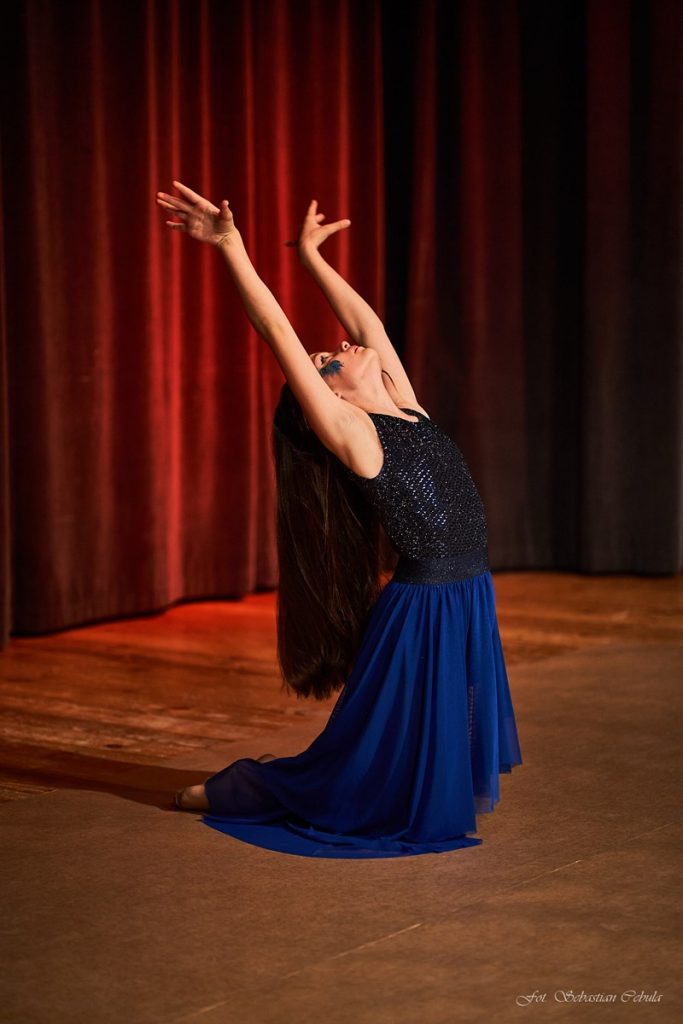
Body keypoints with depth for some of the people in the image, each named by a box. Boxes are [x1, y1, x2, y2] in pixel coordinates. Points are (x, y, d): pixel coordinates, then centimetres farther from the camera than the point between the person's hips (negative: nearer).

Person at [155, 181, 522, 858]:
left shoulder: (404, 409, 10)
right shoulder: (346, 432, -10)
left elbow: (367, 322, 18)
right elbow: (280, 335, -13)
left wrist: (311, 254, 24)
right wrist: (231, 247, -10)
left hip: (467, 601, 7)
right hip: (422, 607, -7)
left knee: (449, 748, 15)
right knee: (381, 750, 6)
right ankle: (236, 794, 24)